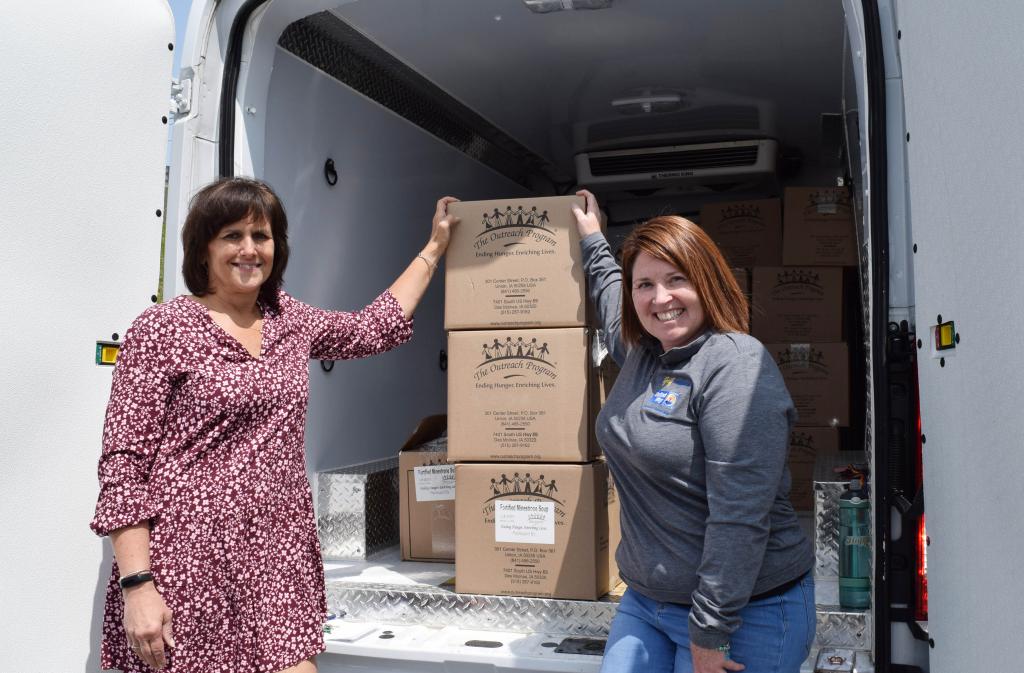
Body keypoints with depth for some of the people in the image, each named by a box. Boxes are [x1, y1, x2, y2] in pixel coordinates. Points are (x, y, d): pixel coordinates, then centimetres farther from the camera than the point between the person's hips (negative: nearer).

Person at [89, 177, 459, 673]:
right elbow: (124, 460, -8)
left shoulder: (290, 321, 12)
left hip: (280, 558, 5)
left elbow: (377, 327, 26)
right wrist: (136, 585, -14)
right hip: (189, 559, -4)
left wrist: (434, 247, 32)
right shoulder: (162, 328, -4)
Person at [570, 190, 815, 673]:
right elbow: (608, 293, 33)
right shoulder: (640, 353, 7)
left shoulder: (736, 364, -19)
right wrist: (592, 240, 44)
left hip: (746, 611, -8)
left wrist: (710, 631, -22)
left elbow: (740, 515, -24)